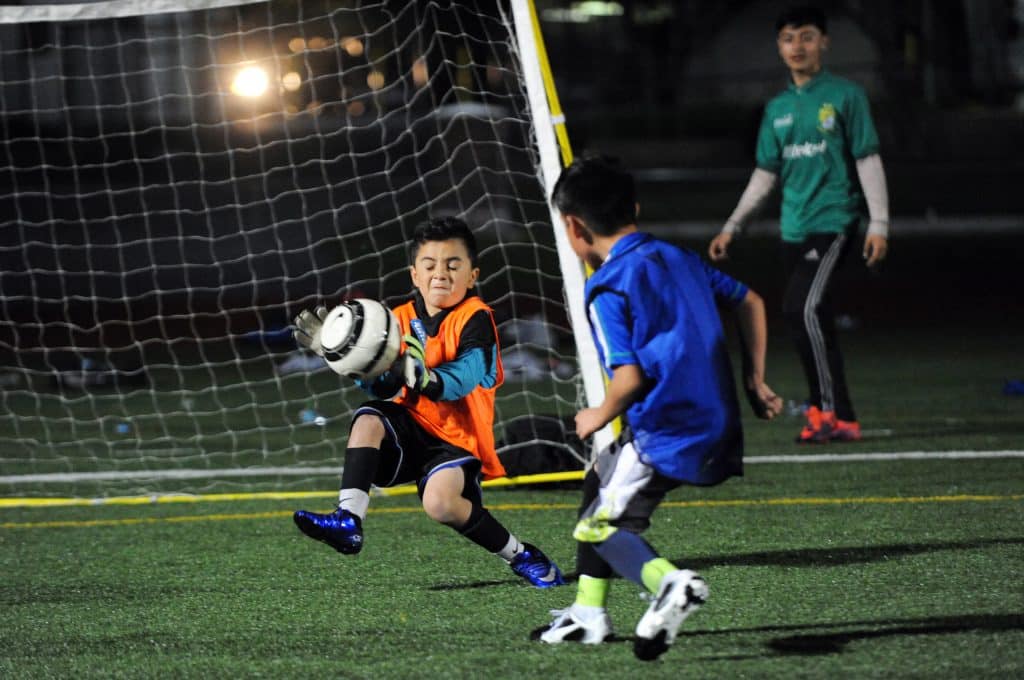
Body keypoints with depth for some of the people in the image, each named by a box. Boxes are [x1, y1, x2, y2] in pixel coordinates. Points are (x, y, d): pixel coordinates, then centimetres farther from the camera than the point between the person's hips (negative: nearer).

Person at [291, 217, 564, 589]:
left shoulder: (475, 319, -10)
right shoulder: (403, 319, 6)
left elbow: (463, 379, -27)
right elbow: (381, 389, 0)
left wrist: (424, 378, -47)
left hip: (458, 436, -6)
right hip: (413, 426, 6)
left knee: (440, 501, -31)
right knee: (368, 419, -22)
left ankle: (520, 555, -8)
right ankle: (348, 521, -26)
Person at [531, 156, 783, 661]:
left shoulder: (608, 288, -13)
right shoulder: (678, 259, 12)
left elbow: (630, 377, -20)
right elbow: (750, 303, 20)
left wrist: (600, 416, -1)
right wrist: (753, 381, 25)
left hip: (664, 431, -9)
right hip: (716, 424, 9)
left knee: (601, 525, -2)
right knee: (598, 484, 24)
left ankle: (670, 582, -30)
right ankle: (588, 615, 30)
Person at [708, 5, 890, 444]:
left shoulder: (845, 96, -1)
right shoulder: (777, 108, 15)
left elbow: (868, 161, -3)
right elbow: (766, 175, 19)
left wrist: (879, 224, -10)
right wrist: (731, 228, 15)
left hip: (834, 222, -6)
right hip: (794, 229, 6)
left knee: (802, 308, -21)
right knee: (814, 323, 3)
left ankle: (829, 409, -17)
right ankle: (840, 421, 8)